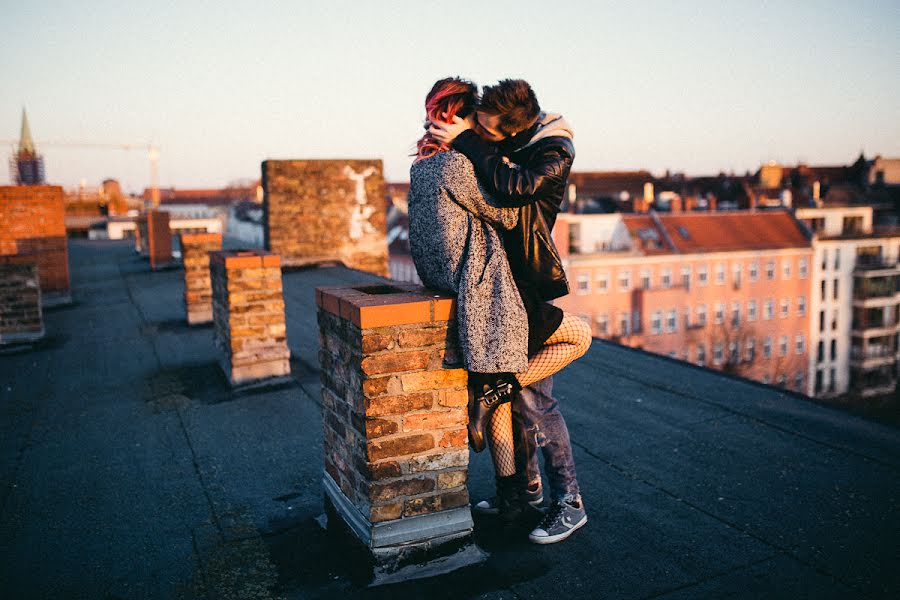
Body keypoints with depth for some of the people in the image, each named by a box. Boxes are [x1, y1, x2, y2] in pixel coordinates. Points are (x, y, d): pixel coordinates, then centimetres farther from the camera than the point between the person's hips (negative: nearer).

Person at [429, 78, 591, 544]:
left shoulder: (552, 151, -16)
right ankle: (526, 483, 32)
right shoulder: (490, 143, 4)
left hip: (525, 284, -7)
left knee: (532, 398, -5)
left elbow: (515, 187, -36)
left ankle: (569, 502, 11)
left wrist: (464, 140, -26)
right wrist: (438, 143, 1)